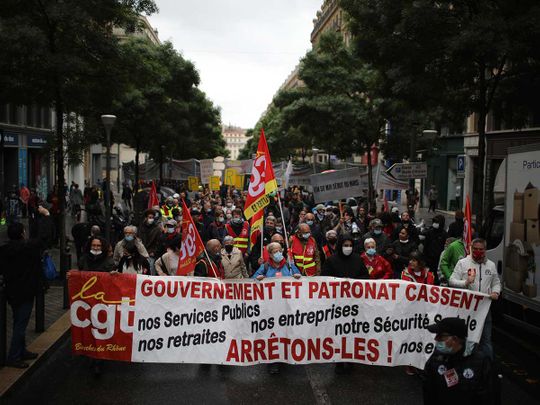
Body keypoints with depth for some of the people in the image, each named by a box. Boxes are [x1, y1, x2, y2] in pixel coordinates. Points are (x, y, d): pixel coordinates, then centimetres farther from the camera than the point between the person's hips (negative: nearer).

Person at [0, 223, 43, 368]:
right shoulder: (29, 247, -19)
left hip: (12, 292, 7)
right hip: (25, 292, -7)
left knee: (19, 323, 19)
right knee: (20, 325, -1)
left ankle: (21, 351, 30)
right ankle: (13, 357, 3)